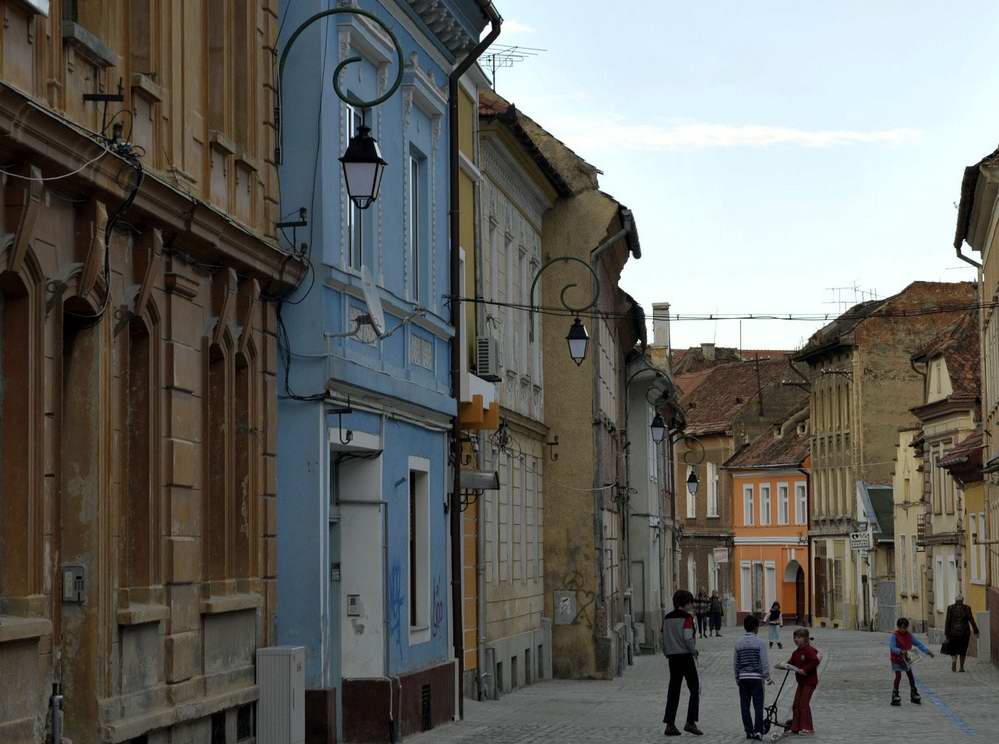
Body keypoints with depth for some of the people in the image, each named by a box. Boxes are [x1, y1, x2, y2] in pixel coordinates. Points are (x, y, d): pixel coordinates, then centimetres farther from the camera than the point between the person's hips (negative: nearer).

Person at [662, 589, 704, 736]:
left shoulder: (667, 618, 9)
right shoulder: (687, 617, -10)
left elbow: (663, 638, 9)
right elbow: (687, 638, -18)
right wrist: (694, 651, -3)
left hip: (672, 657, 6)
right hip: (686, 656, -6)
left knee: (673, 691, 9)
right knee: (695, 689, 2)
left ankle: (670, 724, 4)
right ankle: (691, 722, -7)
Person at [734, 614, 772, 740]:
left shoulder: (739, 643, 4)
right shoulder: (759, 642, -8)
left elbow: (735, 662, 9)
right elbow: (764, 661, -9)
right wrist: (767, 677, -1)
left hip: (743, 678, 3)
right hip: (756, 677, -3)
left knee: (744, 706, 7)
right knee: (758, 705, 0)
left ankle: (749, 731, 8)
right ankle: (758, 731, -7)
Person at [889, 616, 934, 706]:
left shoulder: (909, 636, 1)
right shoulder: (894, 636, -15)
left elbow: (919, 643, 2)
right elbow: (892, 647, -24)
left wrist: (927, 651, -7)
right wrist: (900, 651, -40)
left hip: (906, 659, 6)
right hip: (897, 659, -6)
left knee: (910, 676, 11)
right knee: (898, 676, -11)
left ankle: (914, 696, 24)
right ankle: (895, 698, -4)